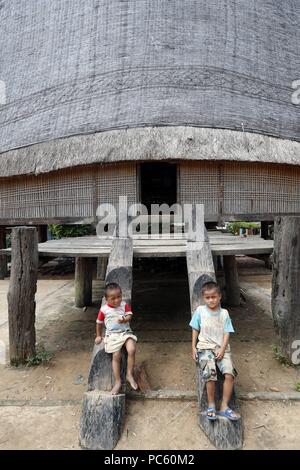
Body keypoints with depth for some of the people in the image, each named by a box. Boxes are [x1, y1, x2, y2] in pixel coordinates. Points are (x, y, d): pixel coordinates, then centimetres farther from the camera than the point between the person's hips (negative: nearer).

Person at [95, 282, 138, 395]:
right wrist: (98, 336, 17)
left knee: (132, 350, -23)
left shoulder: (124, 305, 1)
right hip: (112, 335, -1)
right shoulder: (104, 309, -1)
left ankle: (129, 375, -5)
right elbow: (99, 323, 12)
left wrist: (124, 320, -27)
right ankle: (118, 381, -1)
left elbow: (129, 316, -5)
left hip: (126, 332, 1)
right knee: (116, 356, -16)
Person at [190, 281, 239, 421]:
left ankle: (224, 406, -3)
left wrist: (222, 349, -9)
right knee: (210, 374, -24)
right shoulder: (200, 311, 2)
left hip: (222, 348, 2)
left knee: (229, 374, -20)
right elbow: (195, 330, 9)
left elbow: (227, 333, 3)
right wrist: (193, 347, 2)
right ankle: (211, 405, -2)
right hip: (205, 348, -1)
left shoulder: (224, 313, 5)